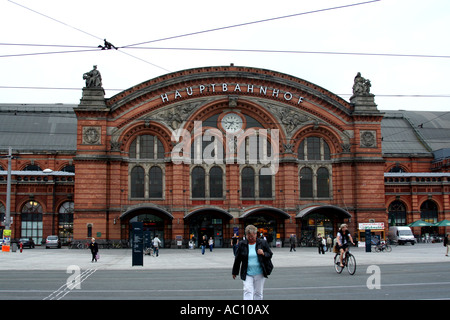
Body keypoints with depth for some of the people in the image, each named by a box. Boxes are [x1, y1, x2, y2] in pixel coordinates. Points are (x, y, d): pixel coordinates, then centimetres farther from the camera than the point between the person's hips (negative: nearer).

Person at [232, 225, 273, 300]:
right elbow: (237, 259, 9)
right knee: (247, 291, -13)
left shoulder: (263, 243, 1)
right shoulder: (242, 244, 2)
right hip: (247, 273, 0)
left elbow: (270, 254, 7)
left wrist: (263, 254, -15)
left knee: (258, 293, 8)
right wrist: (234, 272, 14)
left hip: (260, 273, 1)